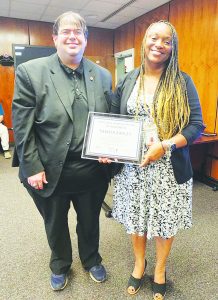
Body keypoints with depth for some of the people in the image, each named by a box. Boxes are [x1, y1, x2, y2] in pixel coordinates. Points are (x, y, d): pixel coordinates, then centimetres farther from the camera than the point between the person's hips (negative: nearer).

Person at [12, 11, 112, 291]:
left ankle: (92, 260, 52)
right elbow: (22, 126, -9)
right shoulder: (30, 71, -7)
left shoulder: (103, 75, 3)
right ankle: (60, 266, 51)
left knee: (90, 221, 23)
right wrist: (33, 168, -12)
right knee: (56, 225, 22)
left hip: (92, 170, 2)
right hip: (50, 171, -1)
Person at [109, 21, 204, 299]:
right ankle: (139, 264, 45)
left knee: (165, 220, 13)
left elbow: (197, 124, -6)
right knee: (136, 217, 15)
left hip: (168, 167, -1)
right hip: (132, 165, 2)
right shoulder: (127, 80, 5)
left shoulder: (182, 82, -2)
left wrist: (165, 146, -20)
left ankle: (160, 271, 42)